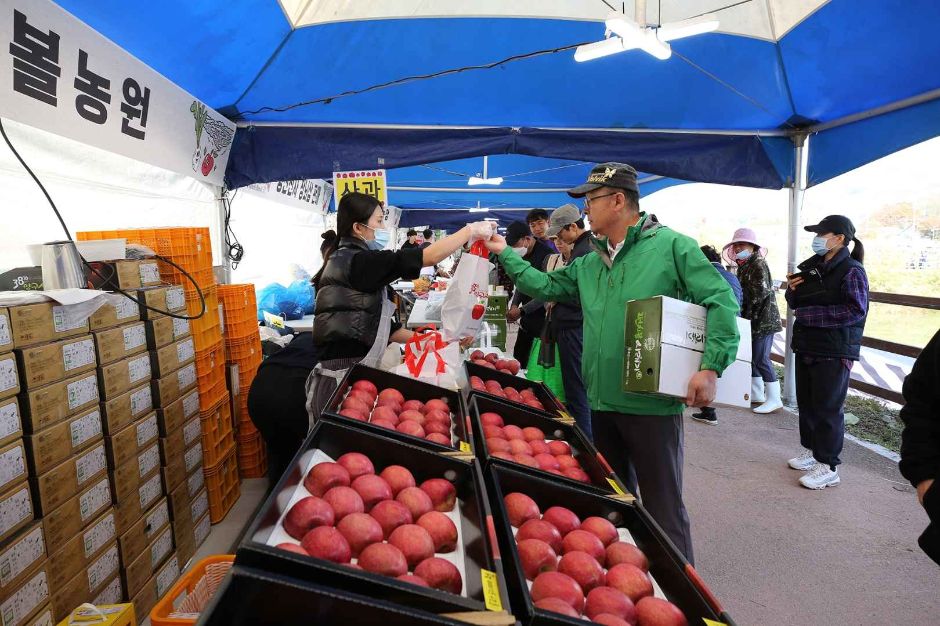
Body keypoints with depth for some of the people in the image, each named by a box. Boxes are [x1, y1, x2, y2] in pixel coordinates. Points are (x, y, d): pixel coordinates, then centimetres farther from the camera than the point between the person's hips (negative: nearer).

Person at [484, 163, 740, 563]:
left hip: (653, 403, -7)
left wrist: (711, 367, -19)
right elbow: (545, 287, 17)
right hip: (603, 401, 7)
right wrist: (505, 253, 17)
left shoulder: (670, 245, -8)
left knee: (662, 506, 4)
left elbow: (721, 301, -11)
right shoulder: (589, 264, 13)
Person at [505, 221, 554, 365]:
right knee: (518, 356, 11)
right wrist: (514, 305, 2)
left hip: (542, 319, -8)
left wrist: (521, 310, -16)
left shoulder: (546, 255, -17)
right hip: (527, 318, 8)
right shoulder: (523, 255, 9)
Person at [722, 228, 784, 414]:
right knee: (752, 356, 15)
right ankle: (757, 394, 26)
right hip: (753, 319, 9)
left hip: (764, 319, -9)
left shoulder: (758, 264, -11)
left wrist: (738, 300, -12)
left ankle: (774, 399, -2)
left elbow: (761, 292, -20)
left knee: (761, 359, -9)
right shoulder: (743, 266, 15)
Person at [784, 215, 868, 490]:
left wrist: (811, 315, -20)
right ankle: (811, 450, 31)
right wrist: (792, 289, -3)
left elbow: (856, 311, -19)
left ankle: (828, 467, 9)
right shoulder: (812, 266, 10)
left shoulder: (851, 271, -10)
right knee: (806, 402, 15)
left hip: (833, 352, -7)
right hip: (806, 346, 7)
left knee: (828, 408, -1)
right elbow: (796, 303, 19)